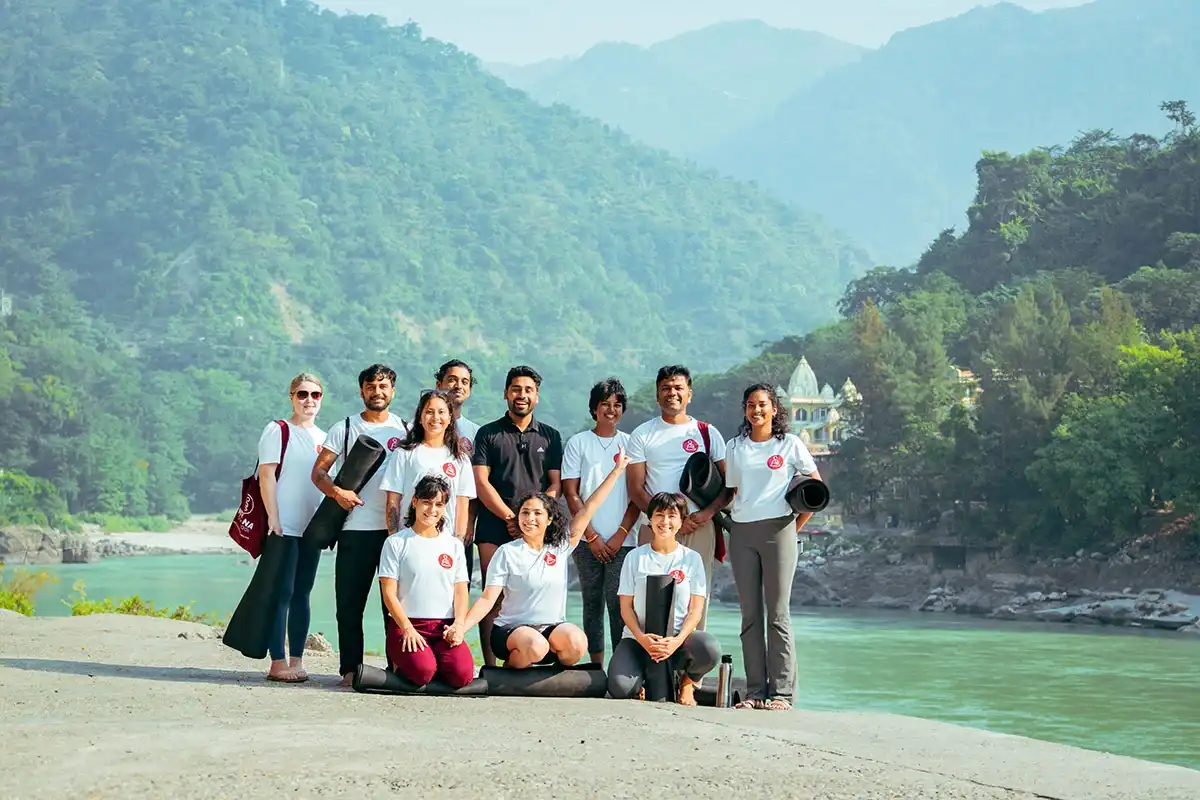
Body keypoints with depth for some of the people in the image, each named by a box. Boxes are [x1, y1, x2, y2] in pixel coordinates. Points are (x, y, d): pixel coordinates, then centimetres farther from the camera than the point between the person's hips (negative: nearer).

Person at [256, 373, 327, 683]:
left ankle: (296, 660, 10)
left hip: (313, 527, 6)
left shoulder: (325, 438, 16)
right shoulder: (278, 431, -1)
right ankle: (278, 662, -7)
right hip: (283, 526, -6)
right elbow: (267, 475, -8)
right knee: (282, 592, -8)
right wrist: (273, 517, -15)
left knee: (302, 594, 7)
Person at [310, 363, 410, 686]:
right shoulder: (344, 428, 9)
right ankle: (350, 668, 6)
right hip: (355, 526, 0)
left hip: (396, 528, 0)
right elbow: (318, 471, 5)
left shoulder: (406, 430, 12)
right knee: (349, 601, 0)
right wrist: (336, 492, -15)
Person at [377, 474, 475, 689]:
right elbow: (389, 593, -2)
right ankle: (401, 662, 5)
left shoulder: (454, 545, 16)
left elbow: (461, 592, 11)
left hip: (445, 626, 3)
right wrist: (407, 628, -15)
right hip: (406, 624, -3)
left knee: (462, 674, -26)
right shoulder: (396, 542, 5)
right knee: (422, 671, -31)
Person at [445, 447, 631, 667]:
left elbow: (588, 509, 6)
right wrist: (461, 626, -24)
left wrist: (617, 470, 5)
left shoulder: (561, 547, 6)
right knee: (535, 646, -37)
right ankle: (510, 667, -3)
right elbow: (487, 599, -8)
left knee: (577, 643, -30)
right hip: (511, 630, -3)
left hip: (552, 628, 3)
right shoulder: (507, 553, -3)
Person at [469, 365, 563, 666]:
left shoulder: (549, 436, 15)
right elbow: (481, 483, 2)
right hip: (494, 529, -1)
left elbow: (556, 485, 10)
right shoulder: (488, 434, 11)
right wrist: (511, 518, -8)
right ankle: (489, 665, -6)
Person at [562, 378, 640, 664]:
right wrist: (592, 537, -5)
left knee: (619, 604, -7)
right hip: (588, 540, 0)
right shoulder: (578, 443, 7)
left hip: (622, 541, 0)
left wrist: (621, 534, -5)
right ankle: (596, 667, 9)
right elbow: (571, 494, 3)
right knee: (592, 603, 4)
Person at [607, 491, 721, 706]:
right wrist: (641, 638, -15)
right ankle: (645, 679, 9)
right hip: (639, 638, 0)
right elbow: (626, 607, 3)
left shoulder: (691, 559, 5)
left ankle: (687, 682, 2)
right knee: (620, 688, -30)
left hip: (678, 637, 0)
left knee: (710, 649, -35)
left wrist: (678, 641, -18)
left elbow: (695, 609, 0)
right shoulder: (635, 557, 6)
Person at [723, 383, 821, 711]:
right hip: (741, 533, 4)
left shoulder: (790, 444, 3)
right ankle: (755, 691, 5)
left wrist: (795, 527, 2)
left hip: (777, 530, -3)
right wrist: (731, 520, 4)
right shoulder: (734, 447, 13)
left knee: (778, 613, -5)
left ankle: (781, 692, -4)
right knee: (750, 615, 3)